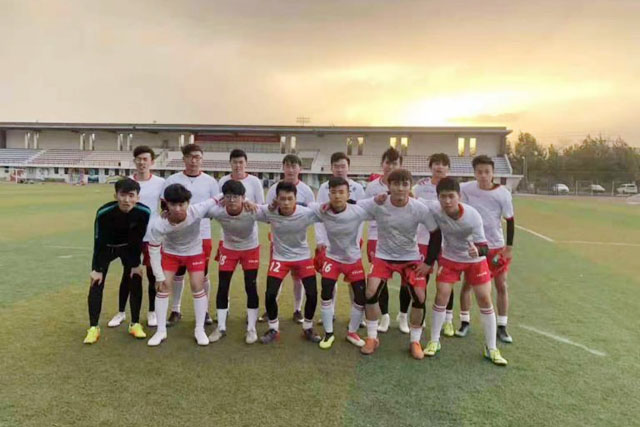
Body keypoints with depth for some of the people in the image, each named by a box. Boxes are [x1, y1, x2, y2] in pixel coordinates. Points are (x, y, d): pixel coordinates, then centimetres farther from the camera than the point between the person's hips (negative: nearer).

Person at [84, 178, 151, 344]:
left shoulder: (144, 212, -30)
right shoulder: (104, 212, -34)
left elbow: (139, 239, -15)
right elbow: (98, 241, -23)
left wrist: (136, 264, -9)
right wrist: (96, 269, -18)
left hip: (128, 247, 1)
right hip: (106, 247, -1)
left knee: (136, 282, -3)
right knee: (96, 284, -7)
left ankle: (135, 324, 11)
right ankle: (93, 327, 5)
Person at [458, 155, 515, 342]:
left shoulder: (503, 193, -11)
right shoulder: (466, 188, -11)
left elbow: (510, 220, -3)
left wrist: (509, 247, -4)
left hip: (496, 246, 0)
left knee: (501, 285, 5)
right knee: (467, 284, 6)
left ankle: (502, 327, 18)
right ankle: (464, 322, 21)